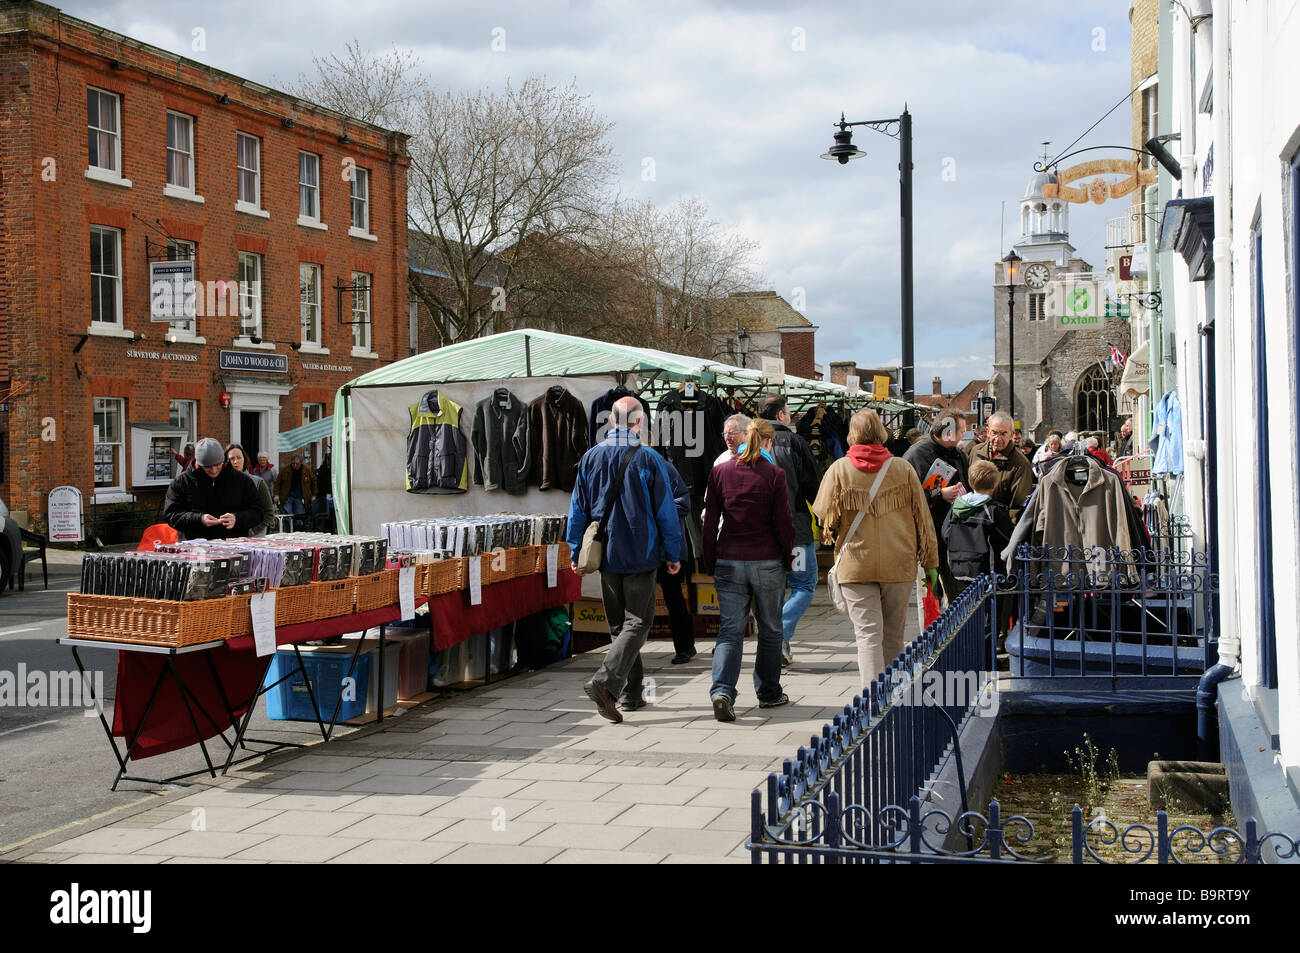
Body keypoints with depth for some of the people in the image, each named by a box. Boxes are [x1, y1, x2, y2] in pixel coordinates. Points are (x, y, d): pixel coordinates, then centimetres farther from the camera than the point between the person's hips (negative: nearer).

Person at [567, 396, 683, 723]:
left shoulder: (590, 458, 3)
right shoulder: (650, 460, -8)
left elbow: (577, 509, 7)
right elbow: (666, 511, -5)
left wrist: (576, 551, 15)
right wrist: (673, 554, 4)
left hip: (605, 555, 4)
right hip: (640, 555, -4)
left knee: (618, 624, 15)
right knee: (637, 622, -2)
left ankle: (633, 692, 19)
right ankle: (605, 682, -21)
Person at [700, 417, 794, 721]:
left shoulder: (720, 472, 1)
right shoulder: (774, 474, -7)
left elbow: (710, 522, 4)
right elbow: (784, 523, -5)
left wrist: (709, 562, 11)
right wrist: (787, 558, 8)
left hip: (729, 562, 2)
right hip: (767, 562, -2)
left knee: (730, 630, 2)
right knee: (770, 629, 14)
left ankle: (722, 691, -16)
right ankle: (768, 692, 24)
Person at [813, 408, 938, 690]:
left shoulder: (840, 469, -3)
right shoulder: (904, 469, 2)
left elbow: (824, 515, 1)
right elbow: (923, 519, 6)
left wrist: (829, 532, 24)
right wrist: (930, 562, 14)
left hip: (856, 565, -2)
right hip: (899, 565, 2)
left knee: (868, 635, -4)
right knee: (893, 637, 15)